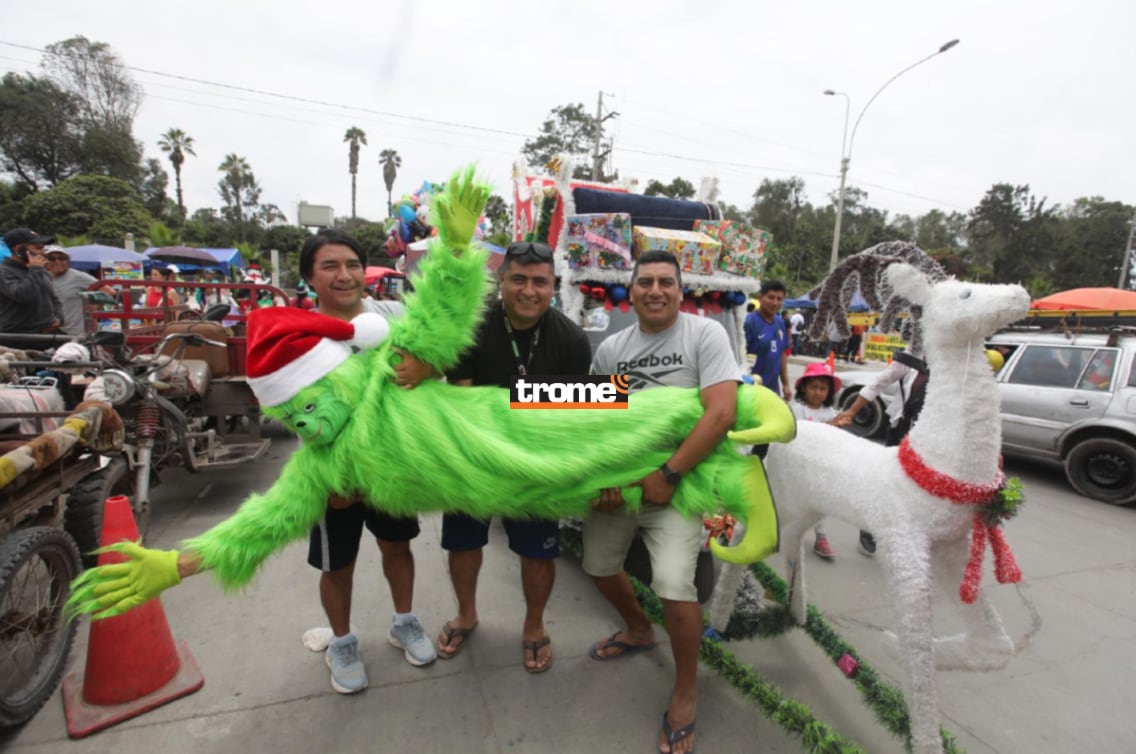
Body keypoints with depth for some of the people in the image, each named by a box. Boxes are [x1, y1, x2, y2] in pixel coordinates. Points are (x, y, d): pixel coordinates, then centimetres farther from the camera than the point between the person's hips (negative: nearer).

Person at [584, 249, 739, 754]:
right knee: (599, 566, 17)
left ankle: (686, 692, 12)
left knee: (673, 585, -19)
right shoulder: (610, 348, 3)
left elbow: (721, 413, -20)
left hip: (674, 483, -5)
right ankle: (638, 630, 50)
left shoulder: (705, 334, -11)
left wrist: (668, 476, -21)